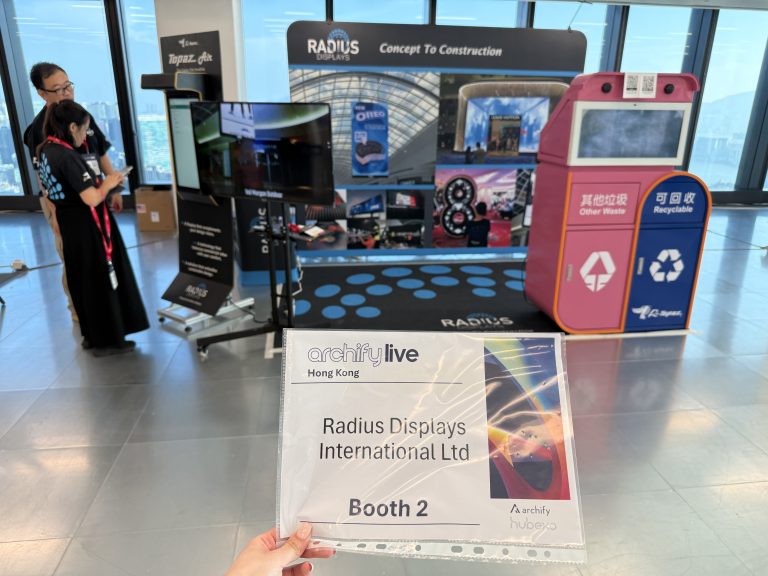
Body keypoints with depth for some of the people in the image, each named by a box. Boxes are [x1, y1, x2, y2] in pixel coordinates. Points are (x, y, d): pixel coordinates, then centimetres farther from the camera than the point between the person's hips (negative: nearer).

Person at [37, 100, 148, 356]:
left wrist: (100, 183, 10)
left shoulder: (44, 151, 6)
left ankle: (92, 335, 31)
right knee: (102, 281, 3)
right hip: (88, 227, -9)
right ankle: (107, 340, 13)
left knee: (82, 281, 18)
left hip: (69, 226, 9)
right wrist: (108, 184, -8)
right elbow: (92, 198, -28)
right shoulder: (68, 157, -22)